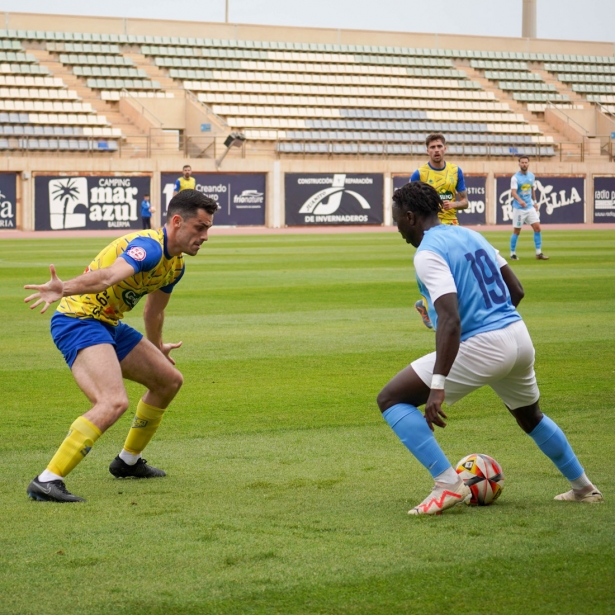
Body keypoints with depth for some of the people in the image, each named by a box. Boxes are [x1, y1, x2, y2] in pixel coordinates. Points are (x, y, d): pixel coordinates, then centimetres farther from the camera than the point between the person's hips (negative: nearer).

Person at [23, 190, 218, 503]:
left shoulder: (175, 265, 11)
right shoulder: (149, 247, -21)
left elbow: (154, 311, 31)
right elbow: (109, 275, -41)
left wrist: (158, 347, 47)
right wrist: (64, 289, -59)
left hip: (108, 324, 11)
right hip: (79, 321, -11)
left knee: (169, 380, 20)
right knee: (114, 401, -29)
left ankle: (128, 461, 35)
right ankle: (47, 481, -31)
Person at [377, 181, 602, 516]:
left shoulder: (428, 253, -12)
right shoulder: (470, 235, 14)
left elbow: (451, 319, -25)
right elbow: (516, 291, 19)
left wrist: (437, 386, -29)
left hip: (479, 347, -9)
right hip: (520, 337, 9)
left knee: (391, 399, -3)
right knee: (530, 415, 35)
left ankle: (448, 485, -10)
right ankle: (583, 487, 42)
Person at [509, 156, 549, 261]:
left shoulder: (531, 176, 7)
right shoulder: (515, 178, -12)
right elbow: (513, 192, -24)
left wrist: (534, 202, 19)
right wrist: (520, 200, -40)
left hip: (530, 207, 5)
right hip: (519, 208, -5)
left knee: (537, 227, -2)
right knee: (517, 231, 0)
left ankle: (538, 253, 3)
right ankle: (512, 254, 11)